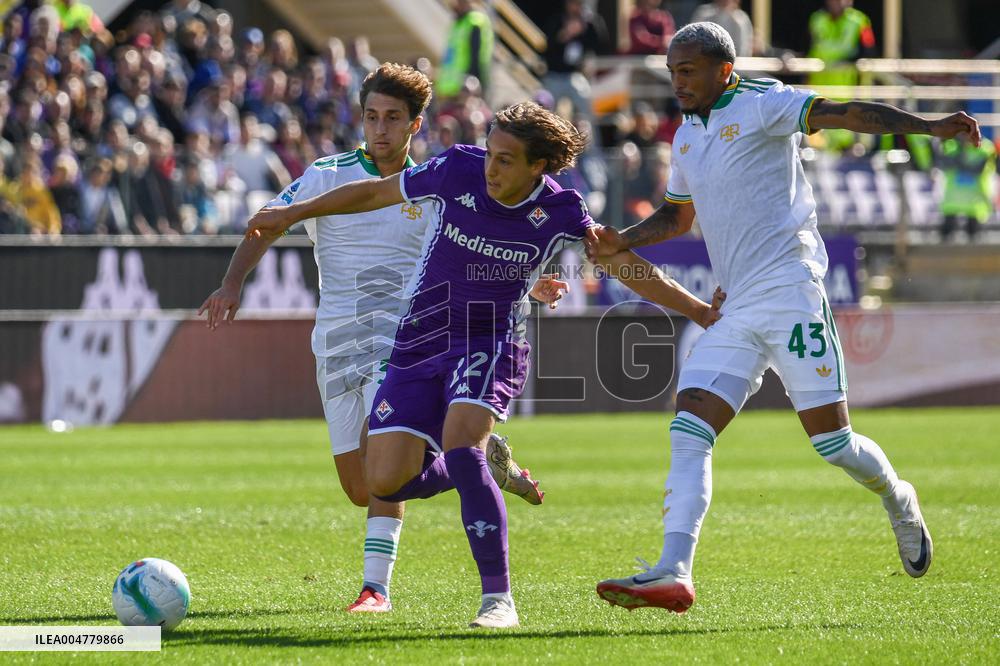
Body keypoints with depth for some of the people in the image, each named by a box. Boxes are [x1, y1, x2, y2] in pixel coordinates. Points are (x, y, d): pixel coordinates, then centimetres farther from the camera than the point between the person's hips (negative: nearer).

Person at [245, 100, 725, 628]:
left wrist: (701, 312, 2)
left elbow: (627, 267, 3)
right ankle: (484, 468, 25)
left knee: (459, 449, -30)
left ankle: (498, 598, -24)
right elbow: (376, 192, 6)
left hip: (490, 344, -3)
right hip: (419, 345, 3)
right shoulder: (456, 171, -10)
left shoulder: (559, 212, -10)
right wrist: (294, 213, 11)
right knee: (385, 482, -8)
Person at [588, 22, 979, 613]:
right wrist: (621, 242, 15)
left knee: (831, 441, -5)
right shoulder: (687, 136, 19)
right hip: (736, 310, 7)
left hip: (789, 291, -7)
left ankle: (899, 502, 27)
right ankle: (673, 574, -17)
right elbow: (677, 216, 33)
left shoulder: (760, 104, -4)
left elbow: (843, 114, -16)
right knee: (688, 431, -9)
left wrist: (927, 127, -29)